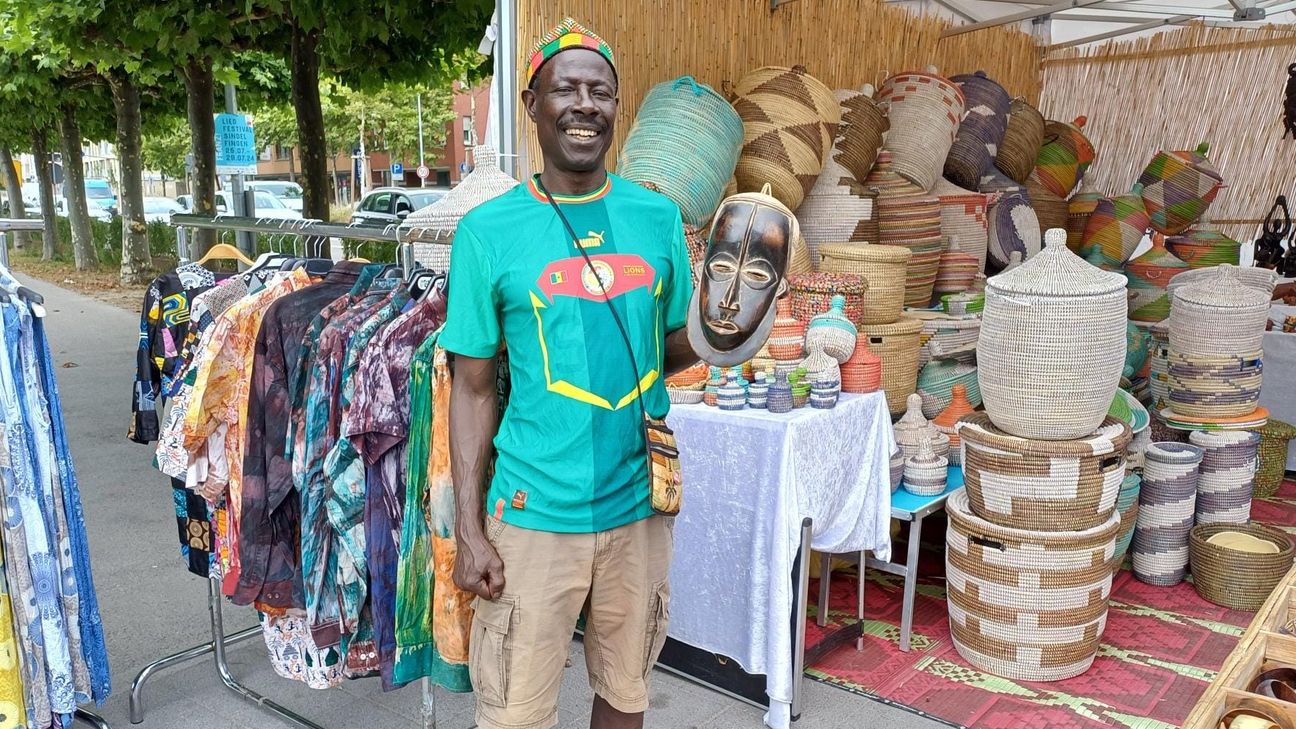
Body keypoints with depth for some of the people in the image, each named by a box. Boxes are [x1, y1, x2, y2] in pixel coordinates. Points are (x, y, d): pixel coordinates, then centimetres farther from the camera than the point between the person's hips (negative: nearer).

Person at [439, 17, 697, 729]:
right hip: (535, 513, -2)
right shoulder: (488, 230, -7)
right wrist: (469, 529, -7)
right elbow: (473, 387, -4)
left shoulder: (658, 217, 1)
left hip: (640, 506, 3)